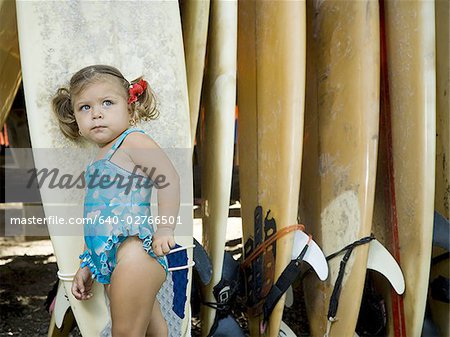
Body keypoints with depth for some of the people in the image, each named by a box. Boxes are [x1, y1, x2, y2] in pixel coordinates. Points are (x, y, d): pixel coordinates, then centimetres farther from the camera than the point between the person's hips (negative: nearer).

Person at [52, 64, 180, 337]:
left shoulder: (133, 141, -4)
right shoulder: (101, 162, 21)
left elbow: (169, 178, -16)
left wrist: (164, 229, -21)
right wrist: (87, 268, 24)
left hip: (133, 251, -9)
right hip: (111, 262, 9)